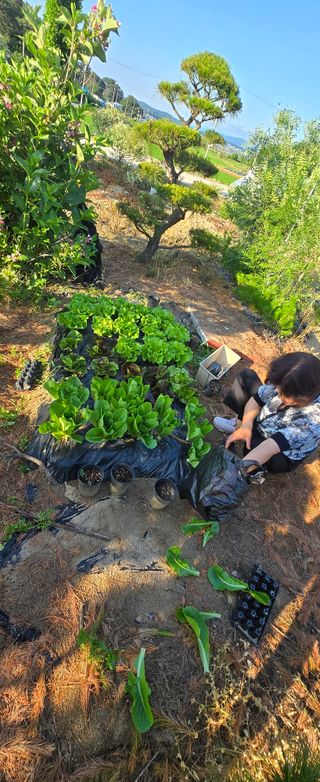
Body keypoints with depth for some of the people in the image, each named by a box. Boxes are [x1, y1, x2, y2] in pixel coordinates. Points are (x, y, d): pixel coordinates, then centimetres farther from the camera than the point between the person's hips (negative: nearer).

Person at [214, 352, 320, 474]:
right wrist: (246, 425, -30)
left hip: (282, 456, -5)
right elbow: (256, 399, -12)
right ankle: (239, 424, -3)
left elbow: (270, 447, -46)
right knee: (247, 375, -3)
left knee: (253, 445, -42)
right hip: (262, 422, 6)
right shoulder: (284, 385, -25)